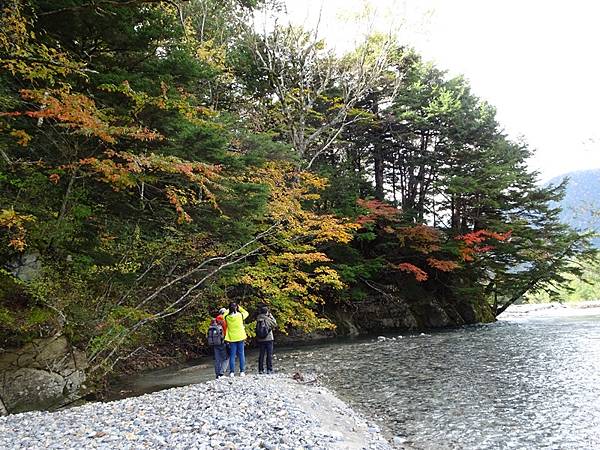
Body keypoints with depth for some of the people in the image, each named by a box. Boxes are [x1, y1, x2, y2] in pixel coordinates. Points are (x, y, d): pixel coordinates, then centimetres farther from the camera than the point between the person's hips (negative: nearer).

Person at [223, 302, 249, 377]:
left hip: (231, 338, 1)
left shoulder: (227, 317, -8)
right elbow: (246, 313, 11)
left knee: (232, 355, 6)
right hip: (240, 337, 0)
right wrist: (240, 308, 8)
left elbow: (223, 316, 15)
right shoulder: (240, 315, -9)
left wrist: (228, 310, 8)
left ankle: (232, 372, 4)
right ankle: (242, 371, 7)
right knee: (241, 354, 7)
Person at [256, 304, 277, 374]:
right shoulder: (268, 319, -11)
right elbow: (275, 324, 2)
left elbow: (257, 329, 4)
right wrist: (271, 316, 5)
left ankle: (261, 369, 11)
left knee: (261, 355, 10)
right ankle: (269, 369, 3)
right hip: (268, 339, -3)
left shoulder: (258, 319, -3)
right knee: (269, 355, 4)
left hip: (260, 340, 3)